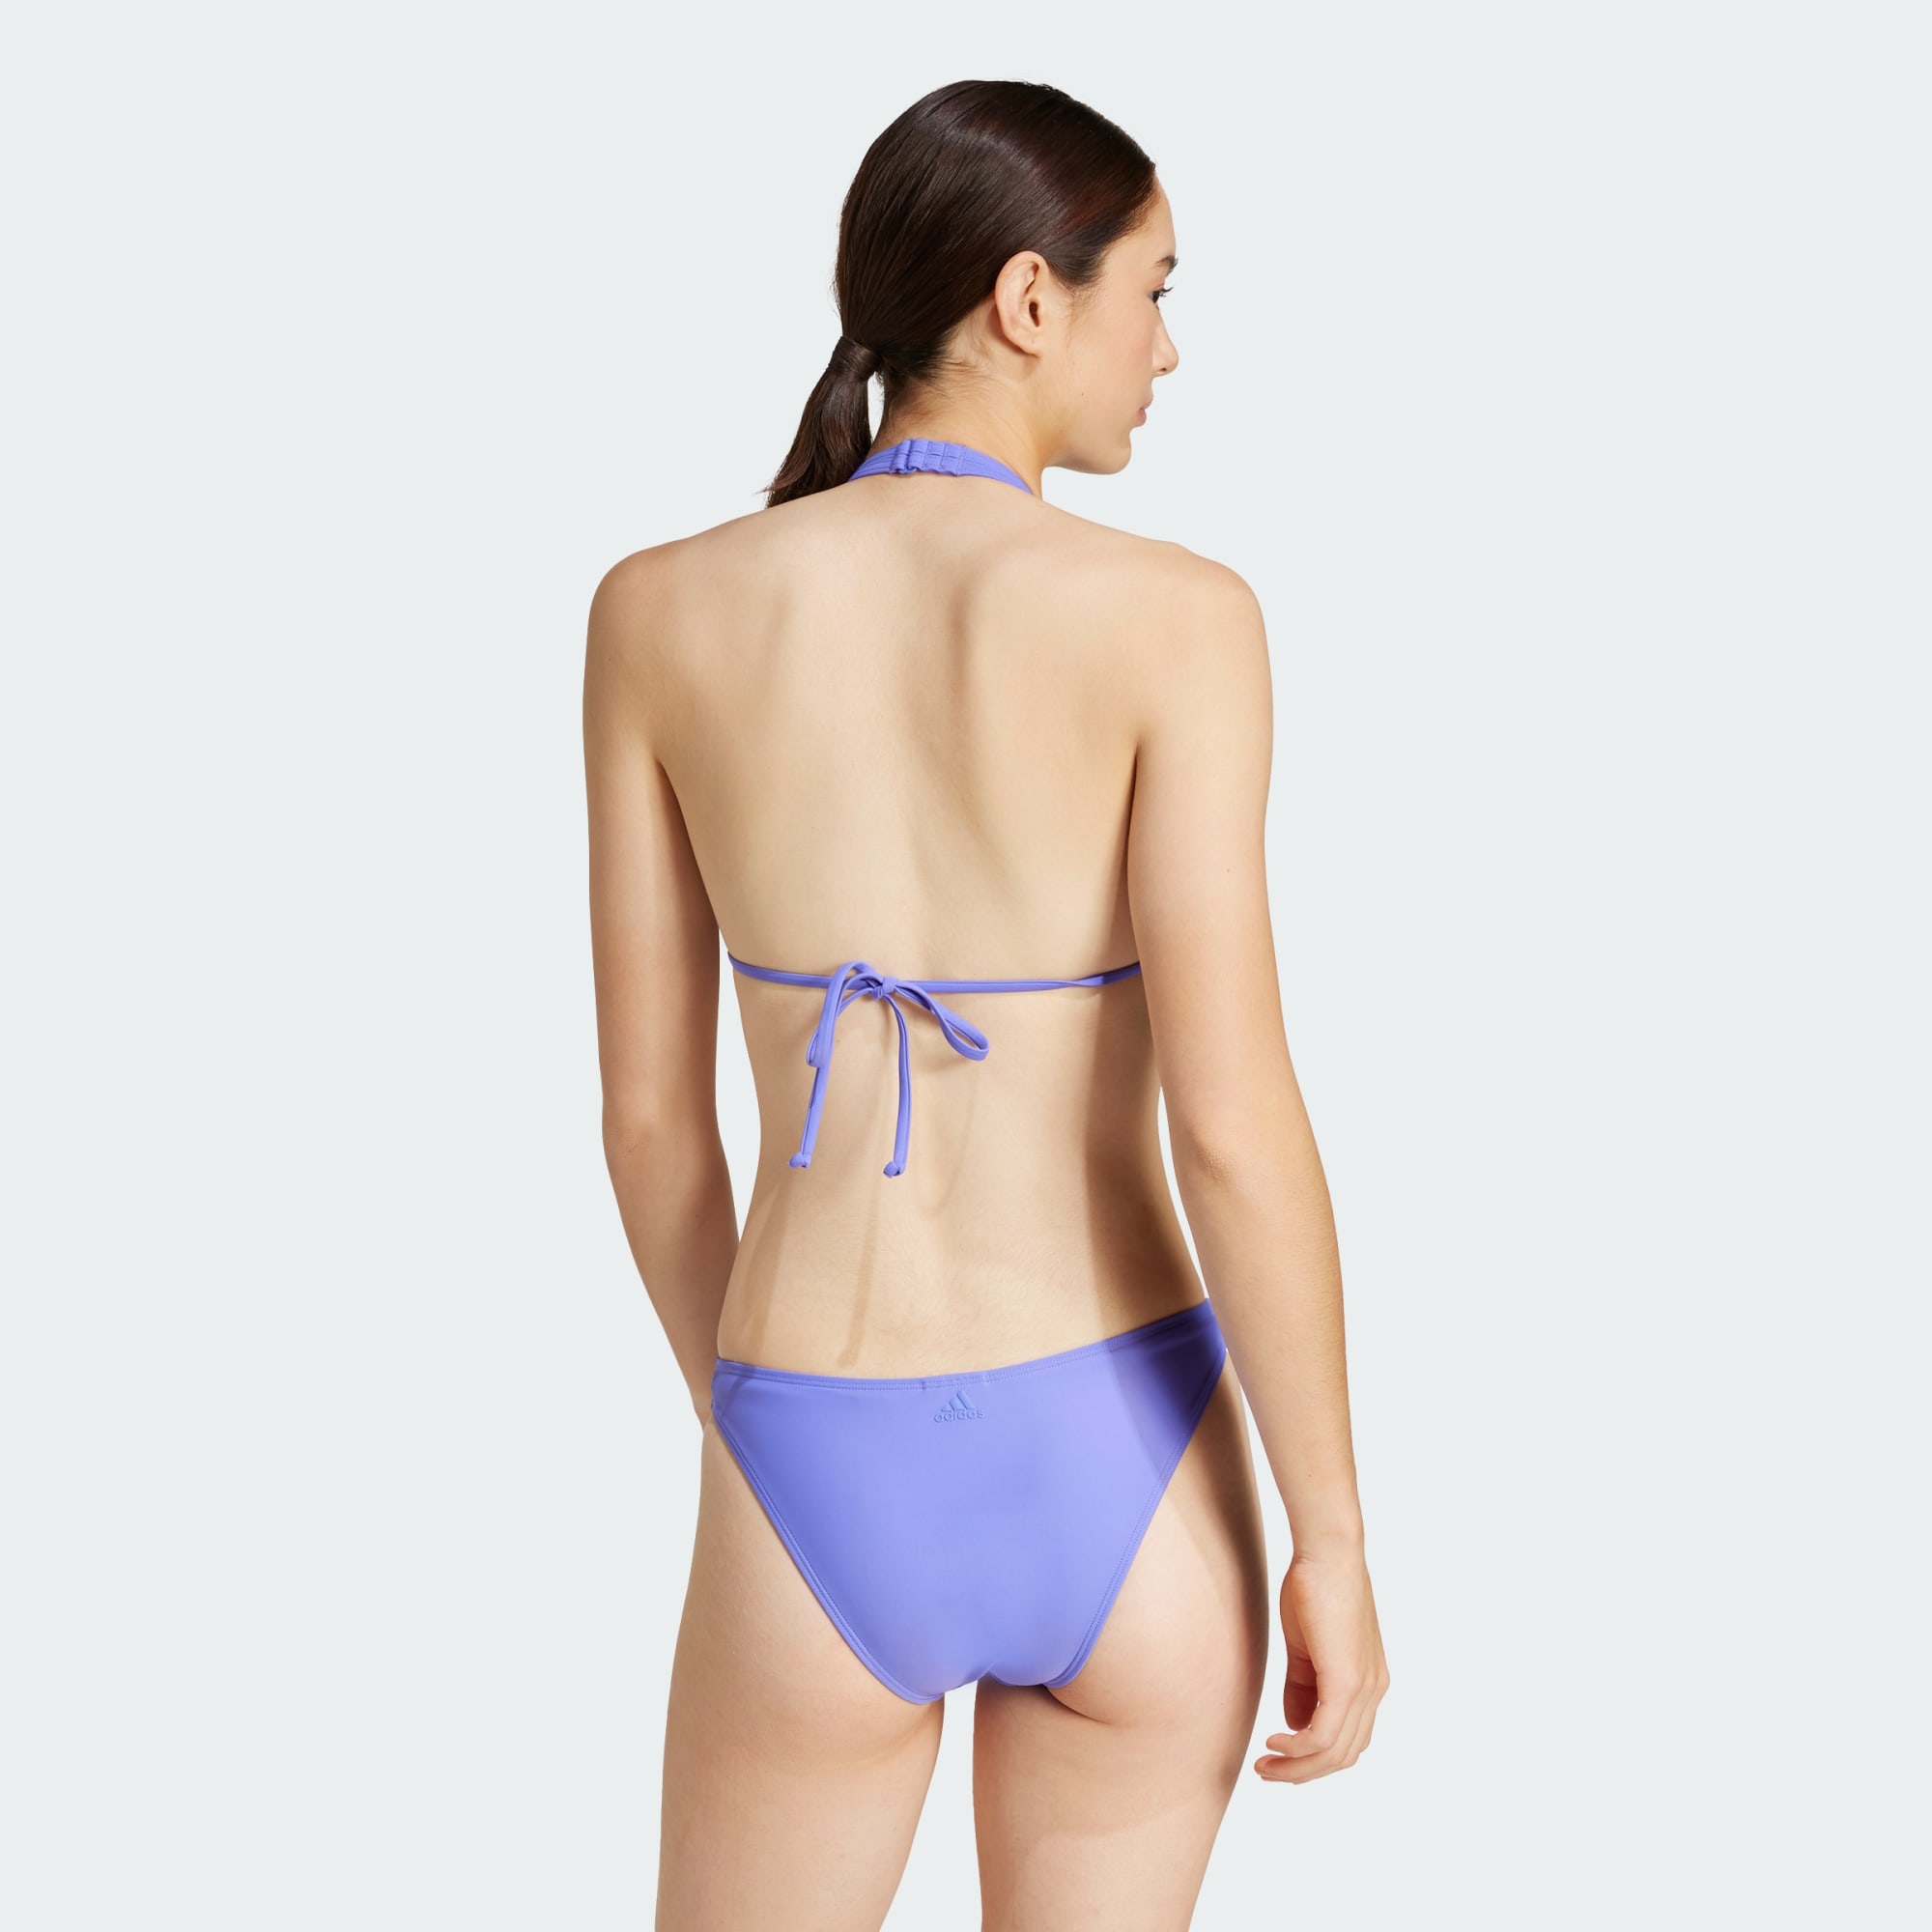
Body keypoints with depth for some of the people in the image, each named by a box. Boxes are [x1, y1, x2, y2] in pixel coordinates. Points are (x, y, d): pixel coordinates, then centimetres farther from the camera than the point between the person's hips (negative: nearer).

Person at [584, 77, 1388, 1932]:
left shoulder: (660, 609, -3)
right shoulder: (1171, 616, -12)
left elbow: (647, 1106, 3)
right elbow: (1235, 1125, -16)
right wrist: (1337, 1543, -5)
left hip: (834, 1500, 1)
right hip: (1128, 1487, 0)